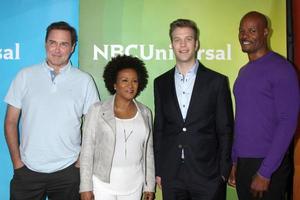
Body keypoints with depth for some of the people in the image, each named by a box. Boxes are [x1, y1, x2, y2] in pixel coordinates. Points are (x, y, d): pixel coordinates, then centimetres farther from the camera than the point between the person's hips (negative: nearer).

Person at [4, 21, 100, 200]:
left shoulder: (84, 80, 0)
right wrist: (16, 161, 0)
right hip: (27, 169, 1)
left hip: (68, 171, 0)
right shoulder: (25, 76, 2)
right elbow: (11, 122, 4)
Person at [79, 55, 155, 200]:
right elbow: (87, 150, -4)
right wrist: (86, 187, -6)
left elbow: (148, 151, 9)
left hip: (134, 185, 2)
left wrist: (150, 185, 8)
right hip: (103, 183, -2)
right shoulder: (98, 110, -4)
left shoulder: (145, 113, 4)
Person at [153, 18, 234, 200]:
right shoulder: (161, 83, 6)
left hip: (207, 177, -2)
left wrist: (224, 173, -4)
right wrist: (158, 170, 6)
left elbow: (225, 131, -2)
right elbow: (159, 129, 9)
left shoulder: (217, 82, -2)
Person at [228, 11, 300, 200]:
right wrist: (235, 161, 10)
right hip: (243, 163, 6)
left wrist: (264, 172, -18)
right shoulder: (244, 71, 11)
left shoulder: (280, 68, -10)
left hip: (268, 165, -6)